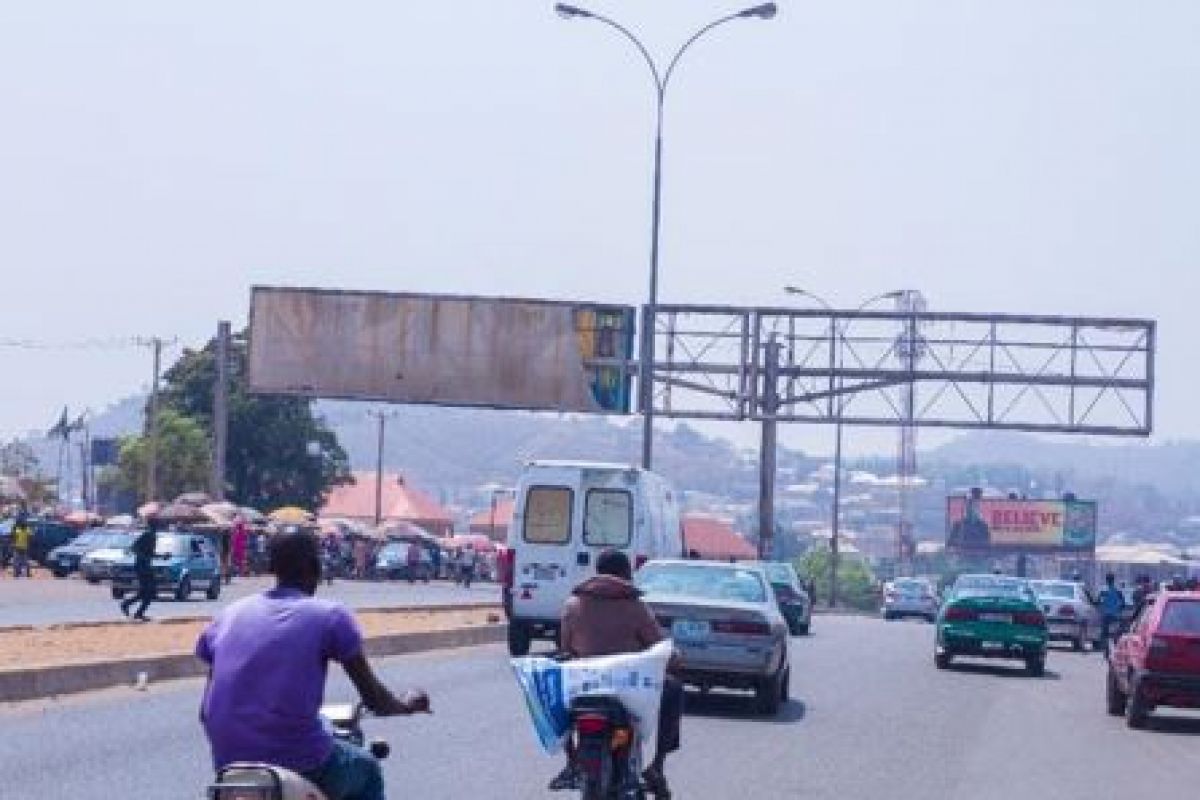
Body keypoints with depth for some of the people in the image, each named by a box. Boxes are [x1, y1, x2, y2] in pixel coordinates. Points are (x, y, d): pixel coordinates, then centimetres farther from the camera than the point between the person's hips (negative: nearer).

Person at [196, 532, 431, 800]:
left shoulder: (230, 615, 11)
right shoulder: (330, 615, -1)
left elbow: (207, 710, 15)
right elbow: (374, 700, 3)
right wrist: (406, 704, 25)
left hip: (229, 765, 4)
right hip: (301, 765, -4)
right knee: (366, 769, 28)